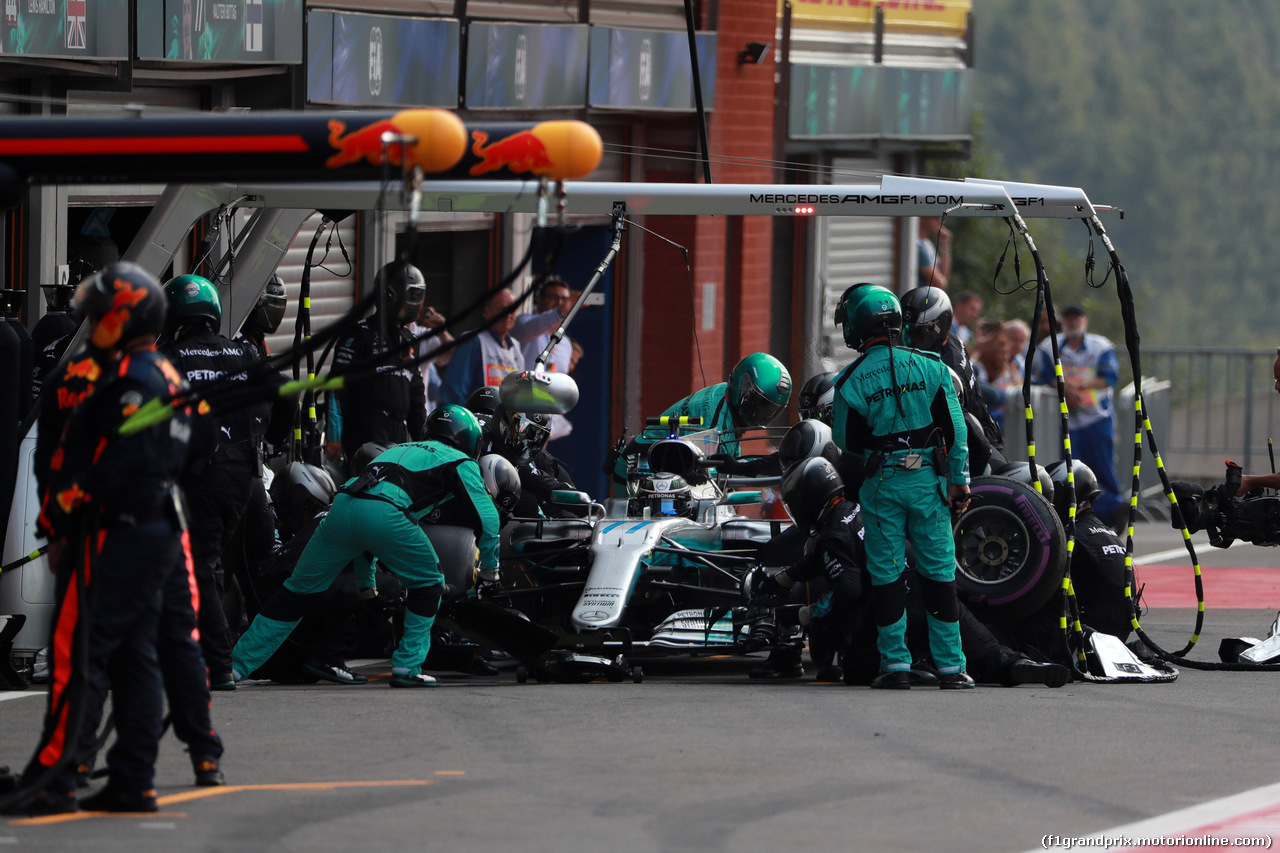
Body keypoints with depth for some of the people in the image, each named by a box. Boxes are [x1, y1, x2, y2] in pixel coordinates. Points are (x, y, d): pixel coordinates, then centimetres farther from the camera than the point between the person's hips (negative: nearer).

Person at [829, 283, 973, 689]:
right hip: (929, 480, 2)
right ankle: (950, 666, 7)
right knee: (939, 572, 7)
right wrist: (959, 480, 8)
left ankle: (896, 664, 4)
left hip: (881, 484, -2)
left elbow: (846, 441, 0)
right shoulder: (930, 367, -1)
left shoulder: (851, 382, -8)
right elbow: (956, 430, 0)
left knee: (886, 573, 7)